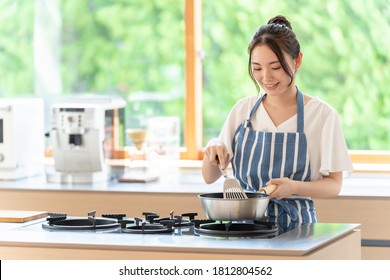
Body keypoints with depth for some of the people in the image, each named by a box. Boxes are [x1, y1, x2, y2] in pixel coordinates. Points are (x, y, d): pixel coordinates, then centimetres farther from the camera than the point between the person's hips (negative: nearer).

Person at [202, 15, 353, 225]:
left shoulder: (322, 115, -2)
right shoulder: (243, 110, 8)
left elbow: (334, 185, 1)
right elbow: (210, 177, 13)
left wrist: (294, 187, -18)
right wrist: (212, 151, -9)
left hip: (295, 224, -3)